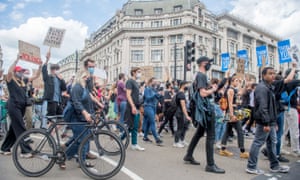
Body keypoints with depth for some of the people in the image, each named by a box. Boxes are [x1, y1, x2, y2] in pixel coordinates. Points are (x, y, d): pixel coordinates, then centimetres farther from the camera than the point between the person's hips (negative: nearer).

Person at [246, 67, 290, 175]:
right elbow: (262, 107, -25)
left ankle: (275, 166, 31)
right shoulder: (262, 88, -17)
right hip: (264, 122, -10)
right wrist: (266, 123, -26)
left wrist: (273, 122, 20)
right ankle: (251, 167, 7)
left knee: (272, 143, 18)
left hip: (270, 121, 11)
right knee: (258, 143, -3)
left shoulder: (269, 87, 16)